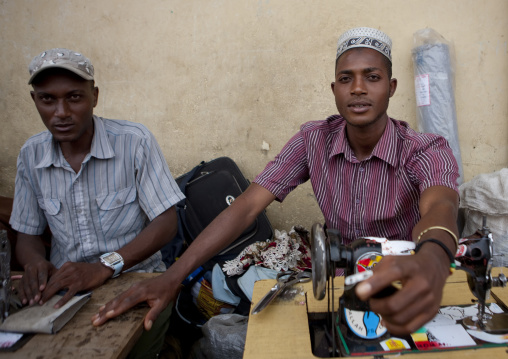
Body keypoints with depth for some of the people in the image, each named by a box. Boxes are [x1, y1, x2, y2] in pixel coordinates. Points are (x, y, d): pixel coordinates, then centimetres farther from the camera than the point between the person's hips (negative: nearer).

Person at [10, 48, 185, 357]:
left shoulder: (135, 141, -11)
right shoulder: (31, 155, 4)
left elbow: (166, 222, -12)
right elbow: (27, 235, 10)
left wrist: (105, 267, -23)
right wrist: (35, 263, -13)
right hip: (64, 286, 4)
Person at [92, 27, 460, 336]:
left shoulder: (427, 151, -15)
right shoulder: (314, 141, -9)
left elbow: (441, 207, -38)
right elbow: (248, 205, -16)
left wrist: (431, 261, -64)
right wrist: (174, 275, -26)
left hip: (404, 293, 0)